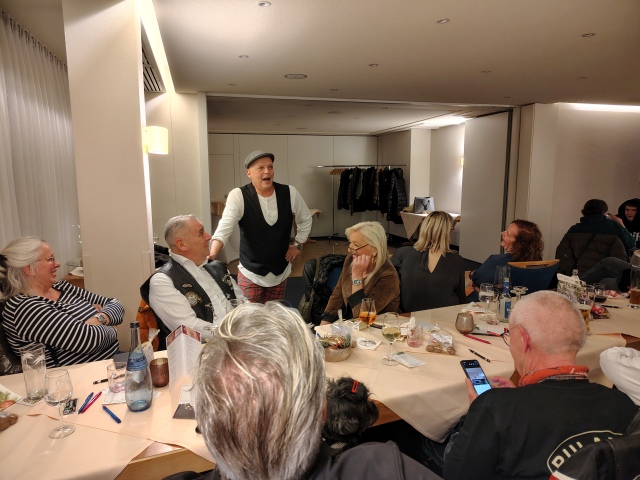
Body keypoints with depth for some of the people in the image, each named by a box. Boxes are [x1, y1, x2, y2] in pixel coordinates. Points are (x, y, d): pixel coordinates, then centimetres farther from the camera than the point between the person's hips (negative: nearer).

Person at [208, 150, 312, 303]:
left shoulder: (290, 193, -7)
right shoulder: (238, 196, -16)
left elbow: (305, 219, 10)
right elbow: (224, 229, -24)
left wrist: (298, 244, 7)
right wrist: (210, 256, -38)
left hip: (280, 271, 3)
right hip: (250, 273, -3)